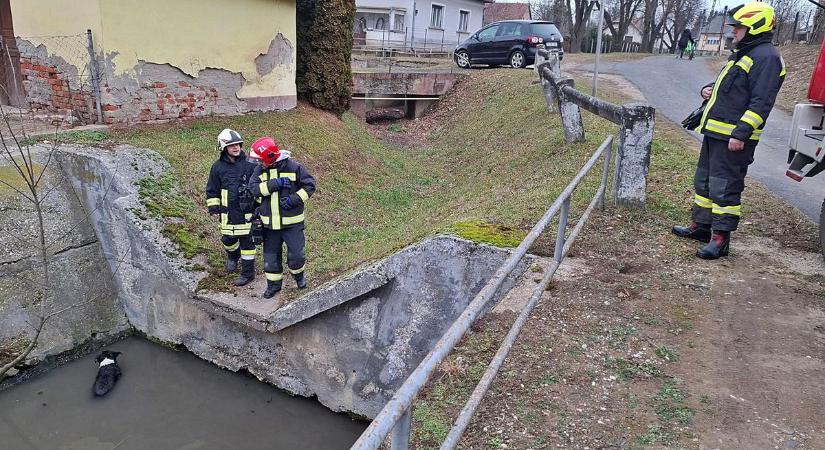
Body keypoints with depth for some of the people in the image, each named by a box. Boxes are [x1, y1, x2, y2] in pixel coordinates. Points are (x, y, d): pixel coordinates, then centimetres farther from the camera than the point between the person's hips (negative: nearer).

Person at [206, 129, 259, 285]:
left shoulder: (249, 164, -4)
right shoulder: (218, 167, 2)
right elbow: (212, 190, 10)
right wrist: (213, 208, 6)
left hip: (247, 211, -2)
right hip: (228, 212, 3)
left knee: (247, 241, 1)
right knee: (228, 239, 15)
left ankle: (248, 273, 13)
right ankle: (233, 257, 49)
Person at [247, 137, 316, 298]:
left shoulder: (294, 167, -10)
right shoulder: (260, 170, 1)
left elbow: (310, 185, -7)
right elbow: (253, 188, -13)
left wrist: (295, 199, -20)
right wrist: (274, 184, -24)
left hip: (292, 222, -3)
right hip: (269, 223, 4)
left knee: (296, 253, 4)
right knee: (271, 255, 13)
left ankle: (298, 275, 34)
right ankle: (274, 284, 30)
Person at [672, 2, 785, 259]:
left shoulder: (766, 57, -14)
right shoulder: (743, 53, 19)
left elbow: (761, 102, -21)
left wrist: (741, 133, -26)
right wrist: (709, 89, 8)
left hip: (733, 138, -10)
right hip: (714, 132, 11)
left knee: (724, 188, -7)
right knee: (704, 181, 17)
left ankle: (720, 240, -1)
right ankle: (701, 226, 29)